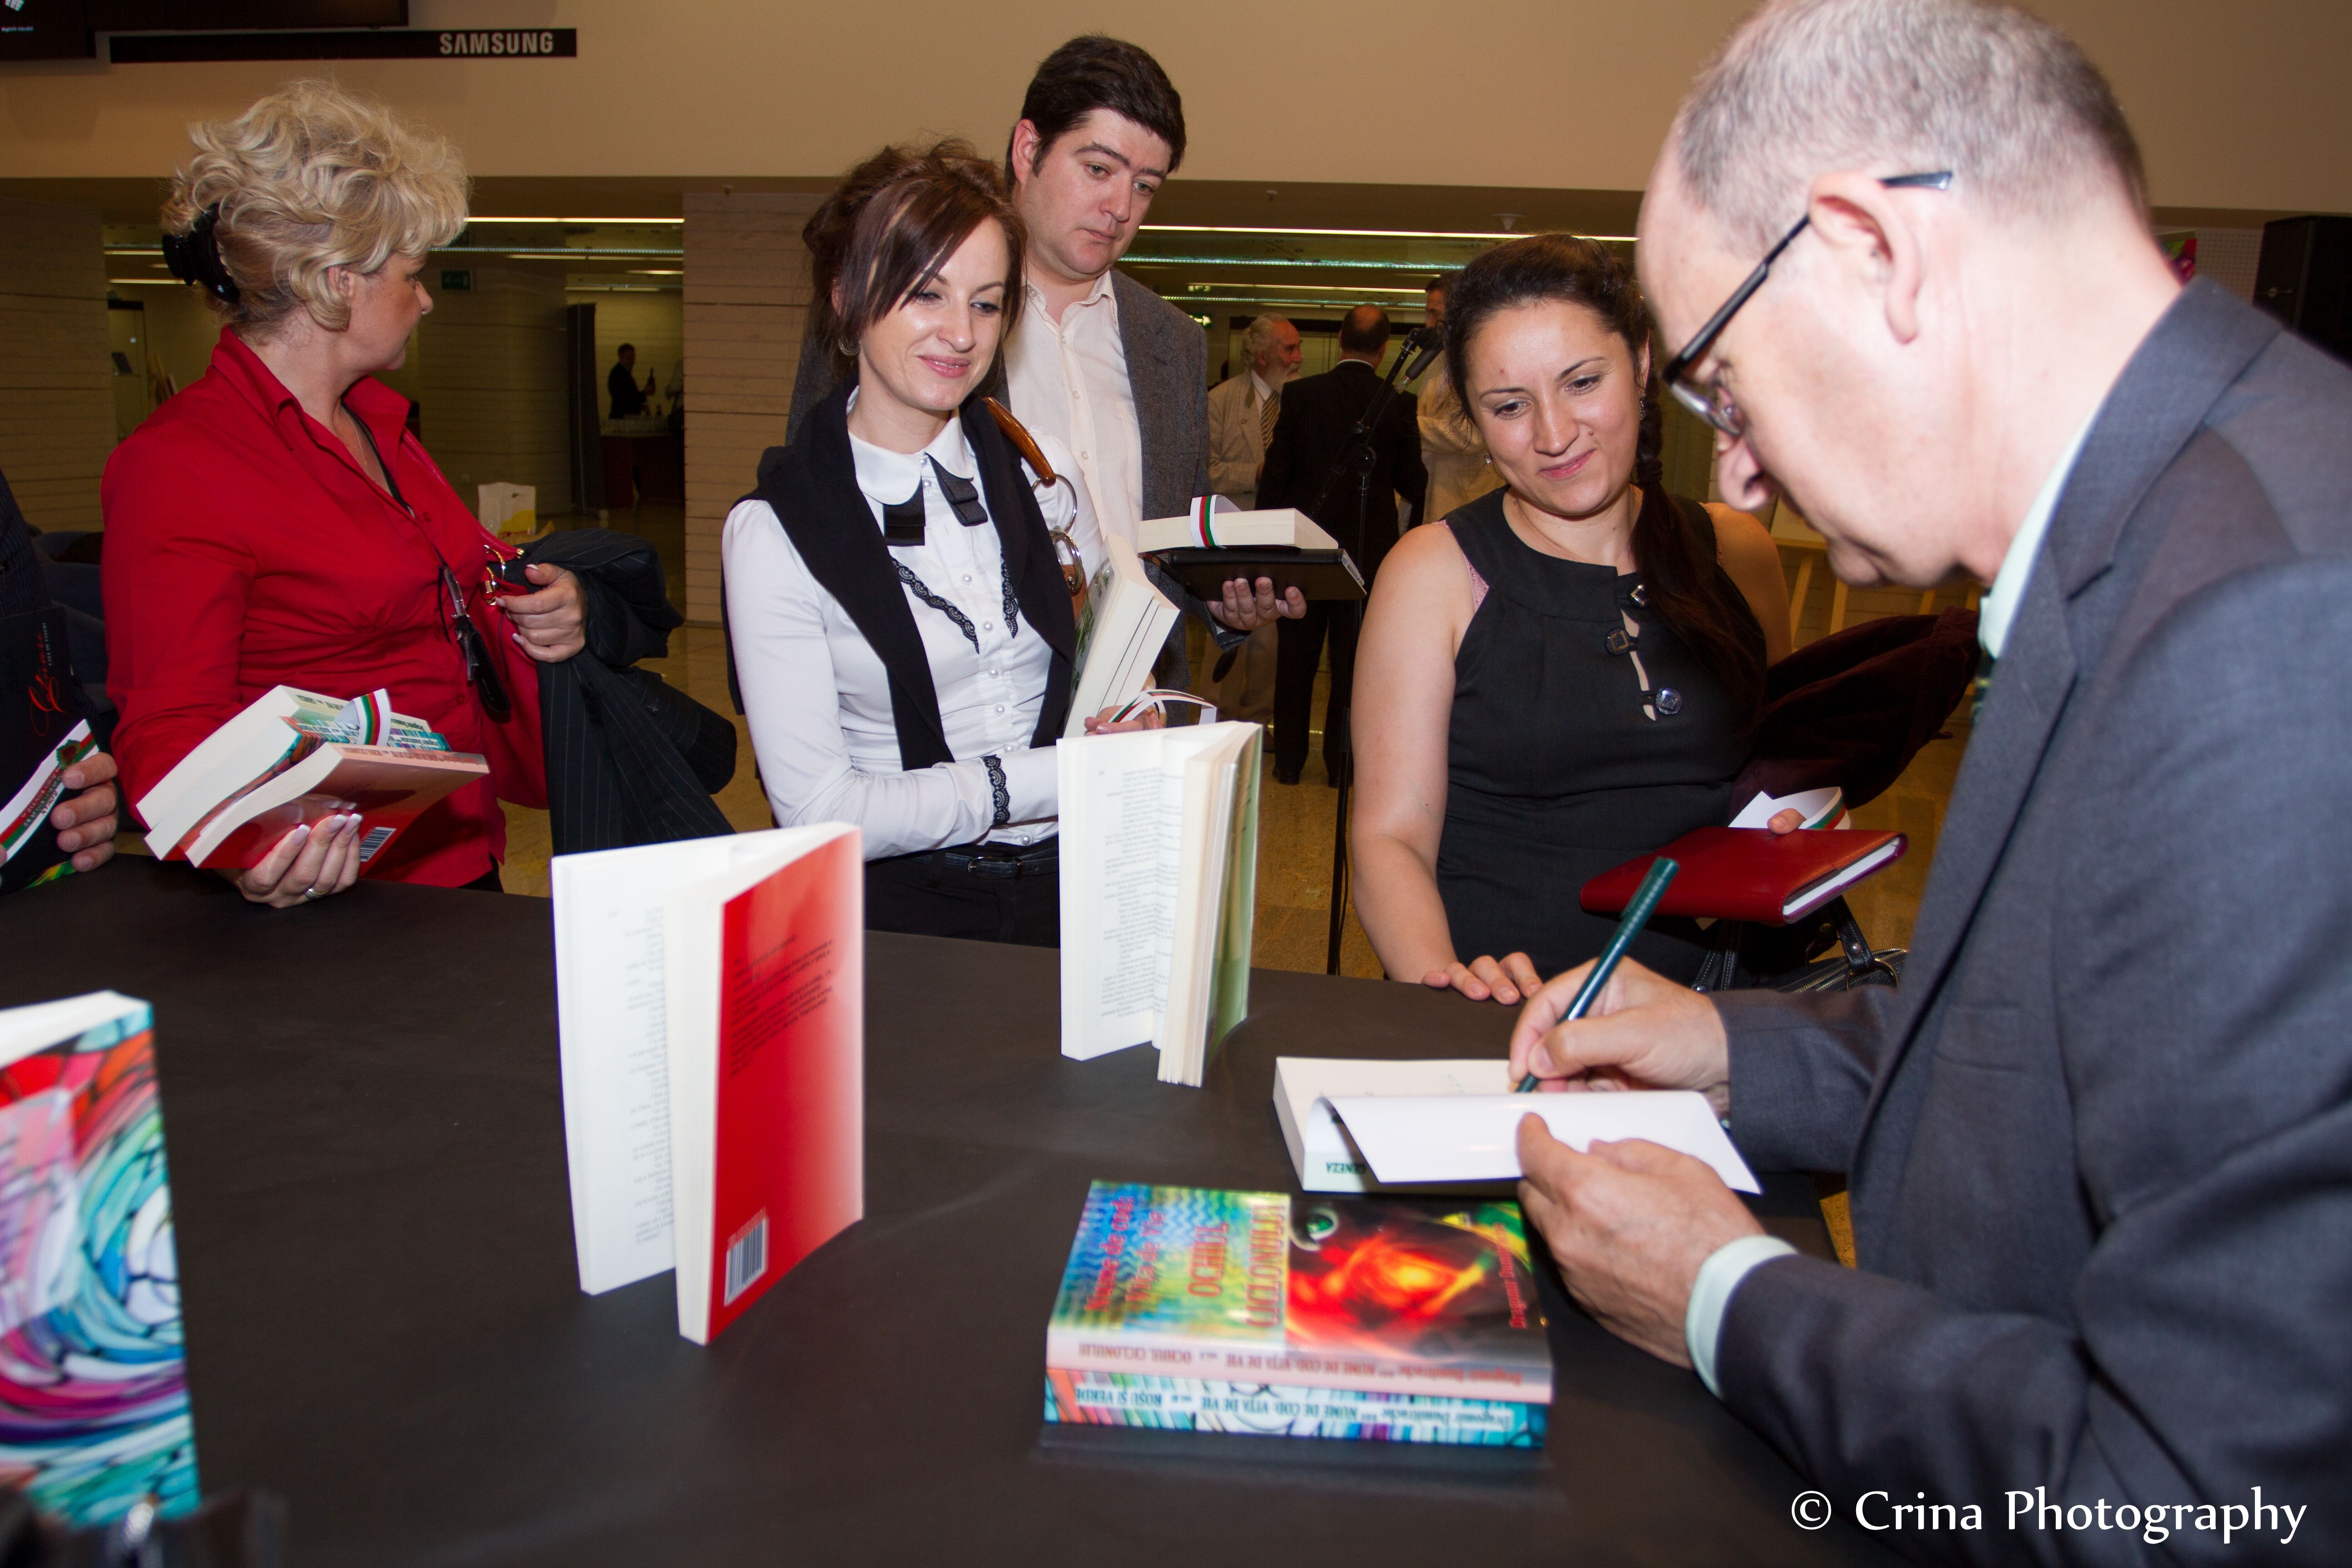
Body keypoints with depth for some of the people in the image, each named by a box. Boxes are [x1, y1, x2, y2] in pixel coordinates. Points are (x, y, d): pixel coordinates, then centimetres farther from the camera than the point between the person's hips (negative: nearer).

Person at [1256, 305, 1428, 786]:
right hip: (1368, 547, -1)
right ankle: (1341, 760, 13)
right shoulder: (1399, 403, -8)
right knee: (1352, 657, 9)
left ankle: (1289, 760, 17)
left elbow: (1276, 472, -4)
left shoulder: (1300, 394, -6)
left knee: (1296, 655, 11)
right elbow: (1412, 484, -3)